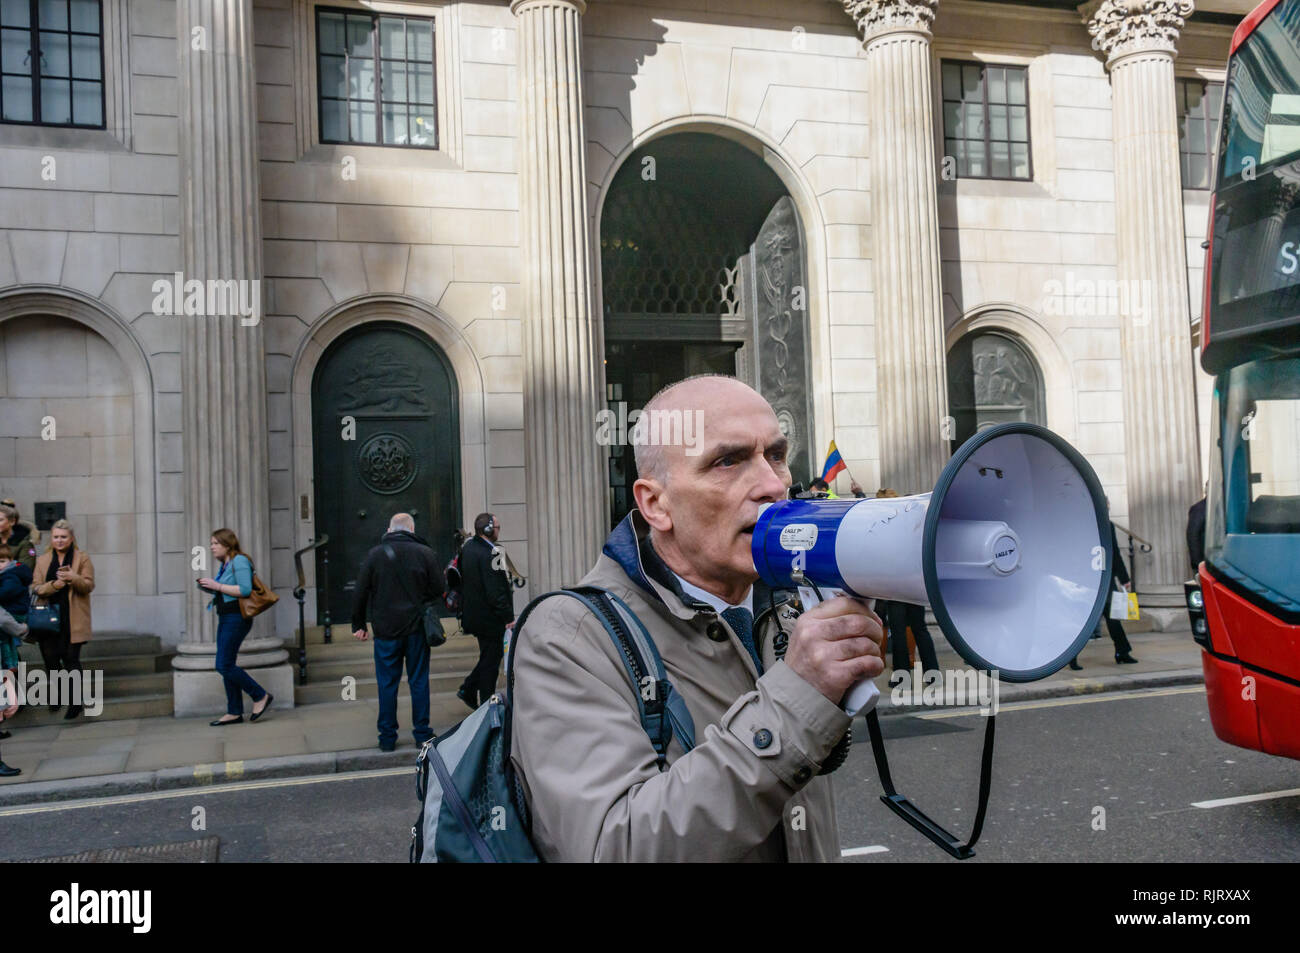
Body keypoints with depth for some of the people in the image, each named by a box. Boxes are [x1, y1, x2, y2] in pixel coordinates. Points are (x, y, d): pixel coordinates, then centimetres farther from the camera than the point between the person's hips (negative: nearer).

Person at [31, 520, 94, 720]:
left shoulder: (82, 558, 3)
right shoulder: (43, 560, 12)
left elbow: (89, 585, -4)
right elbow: (36, 587, 4)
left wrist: (72, 578, -23)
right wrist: (54, 585, -15)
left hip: (72, 619, -3)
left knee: (71, 658, -4)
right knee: (50, 657, 5)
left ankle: (75, 702, 5)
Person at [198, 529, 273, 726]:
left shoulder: (239, 561, -12)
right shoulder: (224, 564, 17)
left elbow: (245, 590, -22)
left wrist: (217, 586, -19)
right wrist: (209, 586, 8)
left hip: (237, 619, -10)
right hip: (225, 619, 10)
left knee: (224, 665, -11)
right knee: (227, 666, 8)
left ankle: (261, 696, -1)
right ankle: (234, 713, 12)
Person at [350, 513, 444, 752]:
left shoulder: (375, 554, -2)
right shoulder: (425, 553, -3)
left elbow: (361, 593, 0)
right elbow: (438, 590, -1)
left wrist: (358, 625, 9)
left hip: (385, 629, 0)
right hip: (417, 628, 0)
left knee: (387, 684, 7)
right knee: (419, 682, 8)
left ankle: (387, 738, 12)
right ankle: (422, 734, 12)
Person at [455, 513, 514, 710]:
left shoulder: (468, 548, 7)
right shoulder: (488, 554, -23)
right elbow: (495, 592, -25)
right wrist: (508, 617, -18)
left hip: (474, 615, 9)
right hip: (489, 618, -9)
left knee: (488, 657, 23)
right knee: (491, 660, 2)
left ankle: (467, 690, 26)